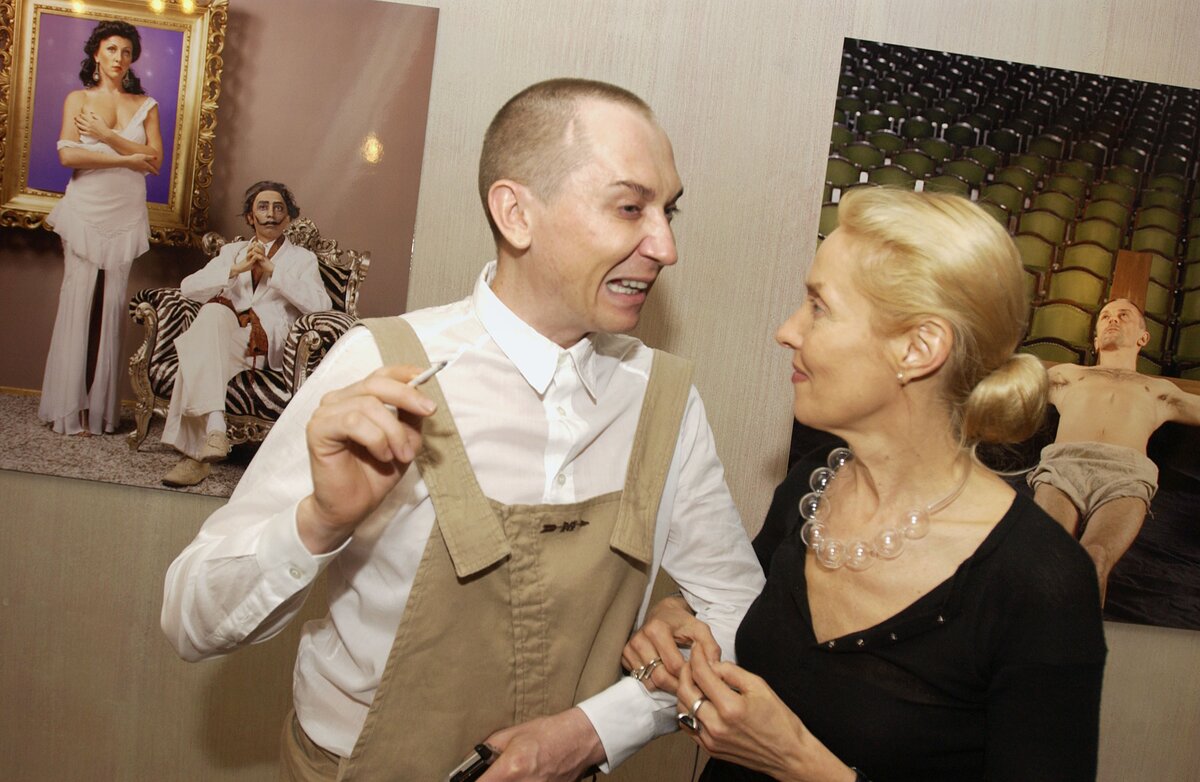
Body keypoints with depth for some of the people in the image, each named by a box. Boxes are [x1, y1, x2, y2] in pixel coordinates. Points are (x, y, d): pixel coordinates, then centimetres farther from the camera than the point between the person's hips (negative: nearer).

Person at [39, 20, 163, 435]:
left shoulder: (145, 105, 12)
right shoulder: (78, 99, 8)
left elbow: (155, 159, 0)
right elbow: (68, 154, -6)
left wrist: (107, 136, -9)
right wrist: (127, 158, -8)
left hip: (127, 214, 1)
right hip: (85, 209, -1)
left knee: (113, 305, -2)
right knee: (78, 301, -5)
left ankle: (101, 407, 2)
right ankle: (70, 408, 0)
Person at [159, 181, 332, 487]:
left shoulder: (302, 258, 20)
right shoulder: (232, 251, 29)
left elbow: (321, 305, -1)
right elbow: (189, 287, 13)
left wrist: (273, 271, -4)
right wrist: (237, 269, 0)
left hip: (267, 345, -2)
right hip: (222, 336, 2)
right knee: (212, 312, -35)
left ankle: (196, 454, -38)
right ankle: (214, 425, -47)